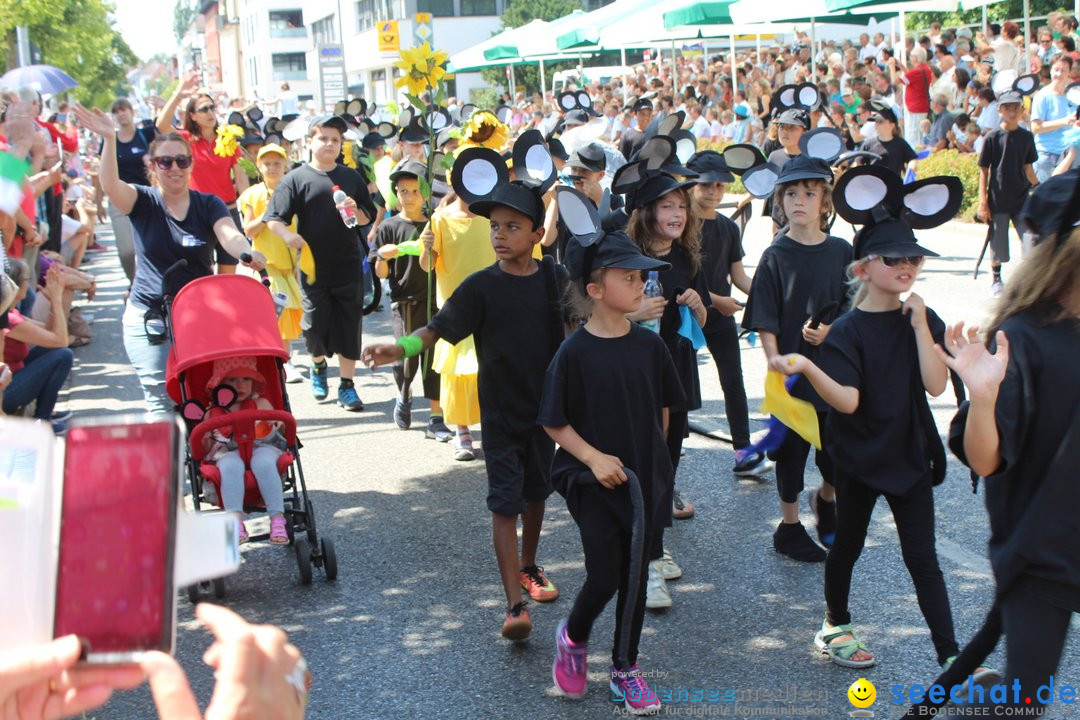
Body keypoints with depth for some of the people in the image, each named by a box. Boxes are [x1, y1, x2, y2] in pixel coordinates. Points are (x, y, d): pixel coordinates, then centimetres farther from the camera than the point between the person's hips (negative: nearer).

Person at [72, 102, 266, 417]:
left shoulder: (208, 204, 4)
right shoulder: (144, 202, 2)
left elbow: (229, 234, -15)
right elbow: (110, 185, -18)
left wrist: (247, 253, -39)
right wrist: (109, 139, -34)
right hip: (149, 318, -1)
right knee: (162, 401, -5)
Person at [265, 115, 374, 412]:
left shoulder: (351, 177, 9)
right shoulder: (296, 179, -1)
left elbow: (368, 218, 14)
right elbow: (273, 218, -5)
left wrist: (355, 211, -7)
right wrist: (288, 235, -25)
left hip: (349, 267, 2)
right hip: (313, 265, -2)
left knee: (349, 326, 3)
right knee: (315, 325, 2)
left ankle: (346, 385, 13)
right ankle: (318, 365, 33)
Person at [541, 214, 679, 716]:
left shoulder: (649, 346, -2)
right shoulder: (575, 352, -13)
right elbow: (554, 422, -8)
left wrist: (654, 457, 10)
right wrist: (594, 457, -16)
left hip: (644, 478, 4)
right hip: (594, 480, -4)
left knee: (635, 576, 11)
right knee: (603, 577, -5)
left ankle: (625, 667, 27)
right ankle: (572, 637, 26)